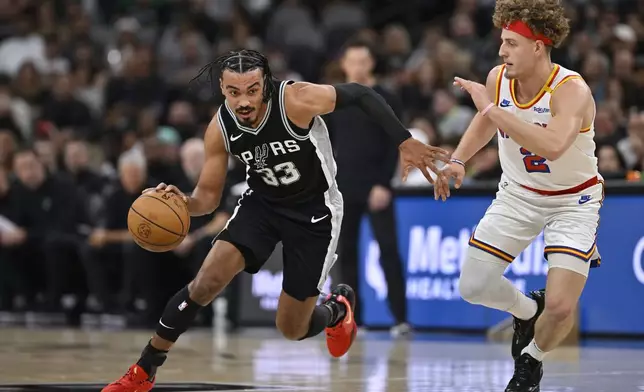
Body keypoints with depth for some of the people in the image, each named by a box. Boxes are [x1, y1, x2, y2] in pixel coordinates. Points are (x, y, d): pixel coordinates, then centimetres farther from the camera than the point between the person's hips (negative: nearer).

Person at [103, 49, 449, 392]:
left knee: (292, 329, 0)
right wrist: (183, 202, -31)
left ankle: (337, 309, 37)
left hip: (314, 212, -3)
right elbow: (208, 196, -8)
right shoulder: (221, 129, -17)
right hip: (262, 203, 3)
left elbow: (360, 95, -17)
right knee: (205, 283, -17)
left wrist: (404, 143, -21)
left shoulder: (296, 101, -30)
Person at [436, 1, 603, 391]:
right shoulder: (498, 78, -11)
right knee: (474, 286, 1)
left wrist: (493, 109, -44)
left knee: (560, 306, -18)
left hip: (573, 200, -5)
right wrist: (458, 160, 1)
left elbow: (552, 146, -49)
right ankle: (528, 309, 34)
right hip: (518, 195, 5)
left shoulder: (571, 89, -30)